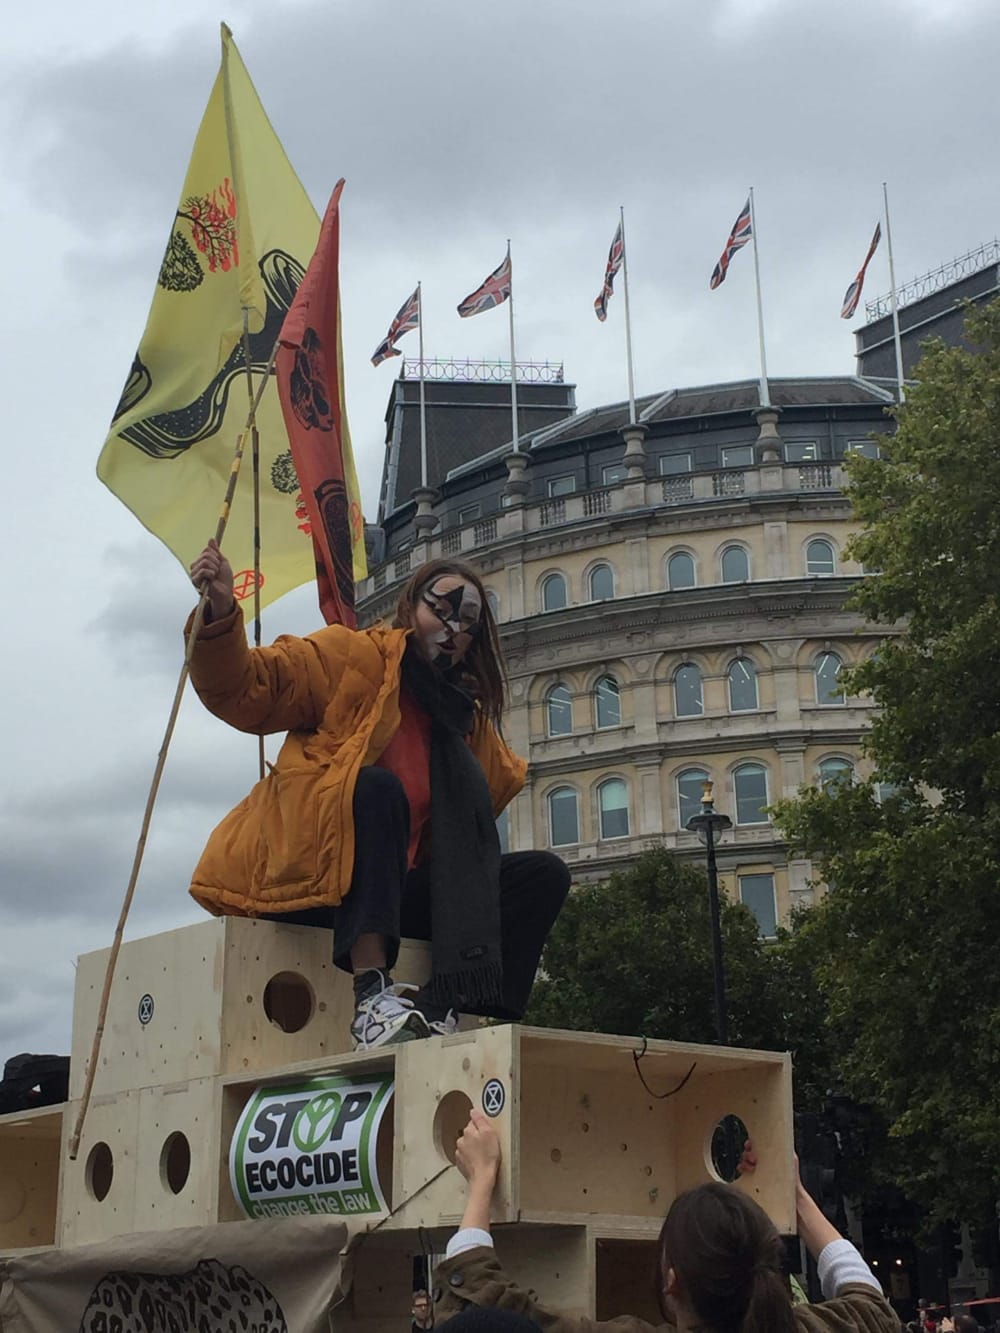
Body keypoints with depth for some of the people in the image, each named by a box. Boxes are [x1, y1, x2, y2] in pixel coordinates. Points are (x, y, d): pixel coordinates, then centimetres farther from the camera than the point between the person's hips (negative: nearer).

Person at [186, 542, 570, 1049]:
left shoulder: (465, 716, 19)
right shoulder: (353, 656, 1)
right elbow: (246, 691, -10)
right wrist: (219, 617, -25)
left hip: (393, 890, 6)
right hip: (300, 873, -6)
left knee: (543, 874, -6)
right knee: (378, 788, -33)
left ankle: (441, 1008, -28)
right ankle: (371, 998, -43)